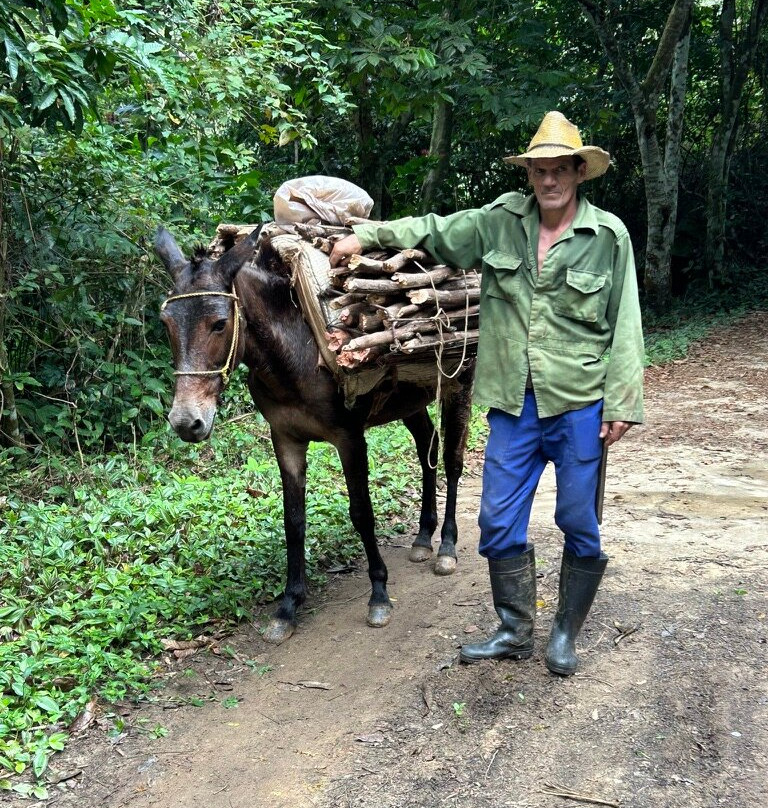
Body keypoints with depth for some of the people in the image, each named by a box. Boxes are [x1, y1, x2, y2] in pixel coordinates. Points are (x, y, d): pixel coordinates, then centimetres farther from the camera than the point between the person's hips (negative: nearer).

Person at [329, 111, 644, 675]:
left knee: (579, 523, 7)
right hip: (513, 404, 3)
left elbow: (624, 327, -4)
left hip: (580, 406, -3)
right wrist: (367, 235, 7)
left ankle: (566, 633, 28)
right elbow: (434, 231, 14)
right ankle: (516, 633, 26)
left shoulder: (609, 235, -4)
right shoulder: (501, 222, 3)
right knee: (499, 521, 8)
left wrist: (622, 404, -7)